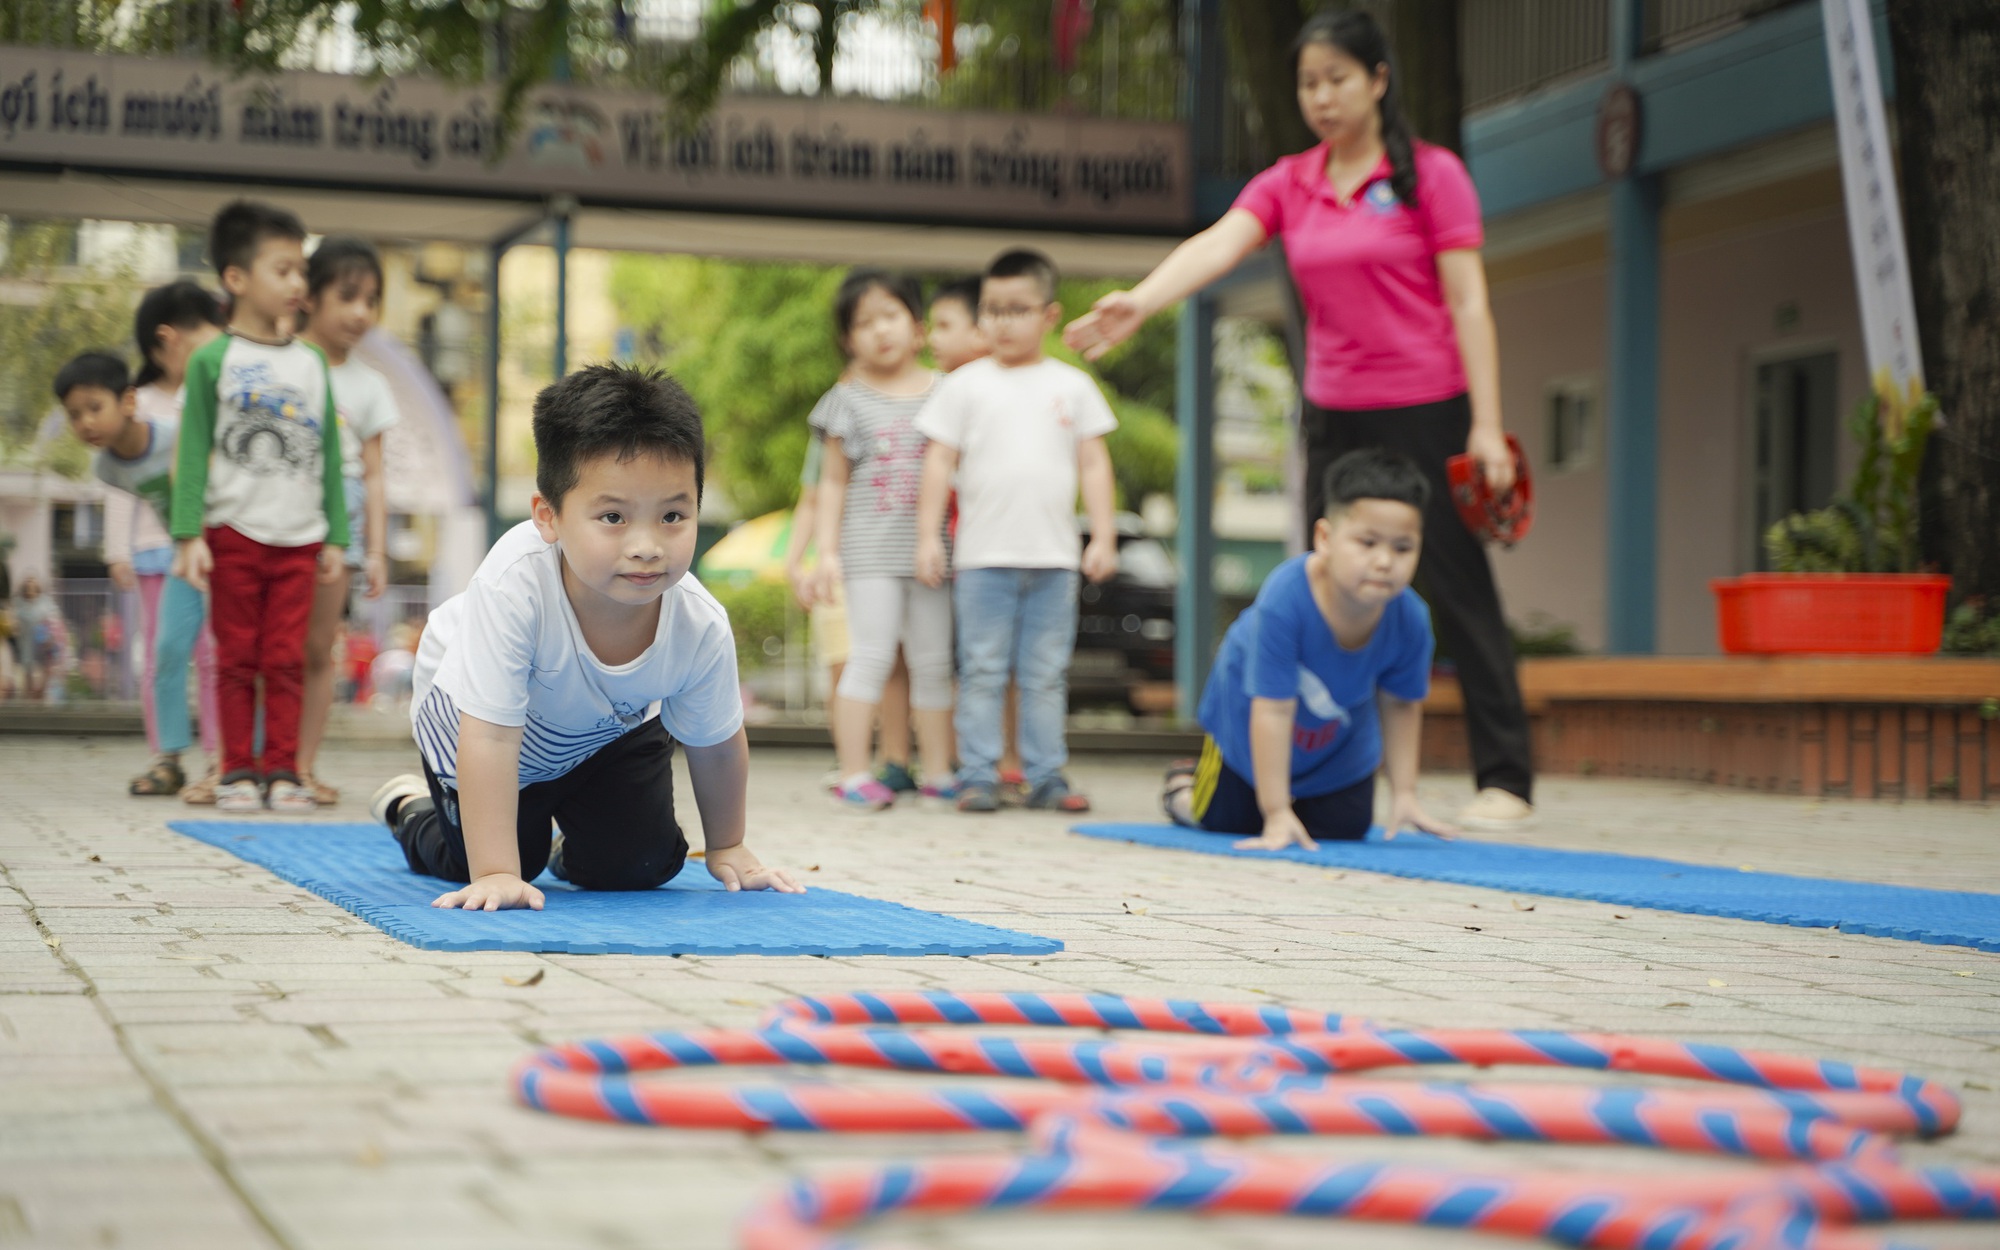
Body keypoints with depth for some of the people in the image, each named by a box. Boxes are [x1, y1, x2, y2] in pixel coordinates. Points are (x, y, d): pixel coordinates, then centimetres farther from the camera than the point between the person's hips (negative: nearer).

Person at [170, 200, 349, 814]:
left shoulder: (311, 363, 8)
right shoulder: (213, 361, -3)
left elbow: (328, 454, 11)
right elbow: (193, 452, -3)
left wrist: (335, 537, 7)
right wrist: (190, 534, -10)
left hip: (299, 539, 3)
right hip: (234, 533, -3)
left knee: (287, 660, 4)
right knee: (238, 659, 4)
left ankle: (283, 769, 10)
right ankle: (238, 769, 11)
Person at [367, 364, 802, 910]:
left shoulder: (701, 626, -33)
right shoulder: (515, 583, -46)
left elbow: (716, 744, -13)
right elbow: (489, 738, -42)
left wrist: (727, 849, 0)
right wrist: (495, 874, -42)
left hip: (612, 729, 3)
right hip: (473, 722, -3)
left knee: (639, 865, -2)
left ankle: (571, 851, 33)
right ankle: (412, 809, 38)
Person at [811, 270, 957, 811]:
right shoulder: (848, 400, 5)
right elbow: (833, 482, 7)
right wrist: (827, 550, 0)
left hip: (928, 550, 2)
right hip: (869, 550, -2)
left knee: (933, 661, 6)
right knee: (872, 655, -8)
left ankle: (938, 771, 14)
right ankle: (854, 773, -6)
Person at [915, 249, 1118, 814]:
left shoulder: (1073, 386, 9)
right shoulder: (965, 385, 4)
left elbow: (1093, 464, 9)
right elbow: (939, 462, 4)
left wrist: (1103, 536, 3)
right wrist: (928, 535, -2)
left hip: (1054, 556, 1)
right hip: (984, 555, -1)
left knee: (1047, 675, 5)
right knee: (982, 672, 0)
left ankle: (1046, 776, 11)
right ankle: (979, 777, 3)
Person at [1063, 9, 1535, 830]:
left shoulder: (1430, 175, -4)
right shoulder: (1287, 185, 6)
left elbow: (1468, 305, -7)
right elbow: (1214, 247, -11)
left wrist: (1485, 426, -14)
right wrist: (1139, 302, -30)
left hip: (1425, 414, -5)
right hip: (1333, 415, 5)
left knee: (1457, 592, -2)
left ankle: (1505, 778, 4)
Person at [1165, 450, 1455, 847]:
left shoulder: (1411, 619, -30)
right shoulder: (1284, 601, -44)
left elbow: (1400, 705, -10)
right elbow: (1273, 712, -39)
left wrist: (1404, 793, -9)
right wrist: (1277, 815, -36)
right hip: (1247, 711, -3)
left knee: (1344, 829, 7)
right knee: (1225, 821, 11)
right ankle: (1184, 786, 46)